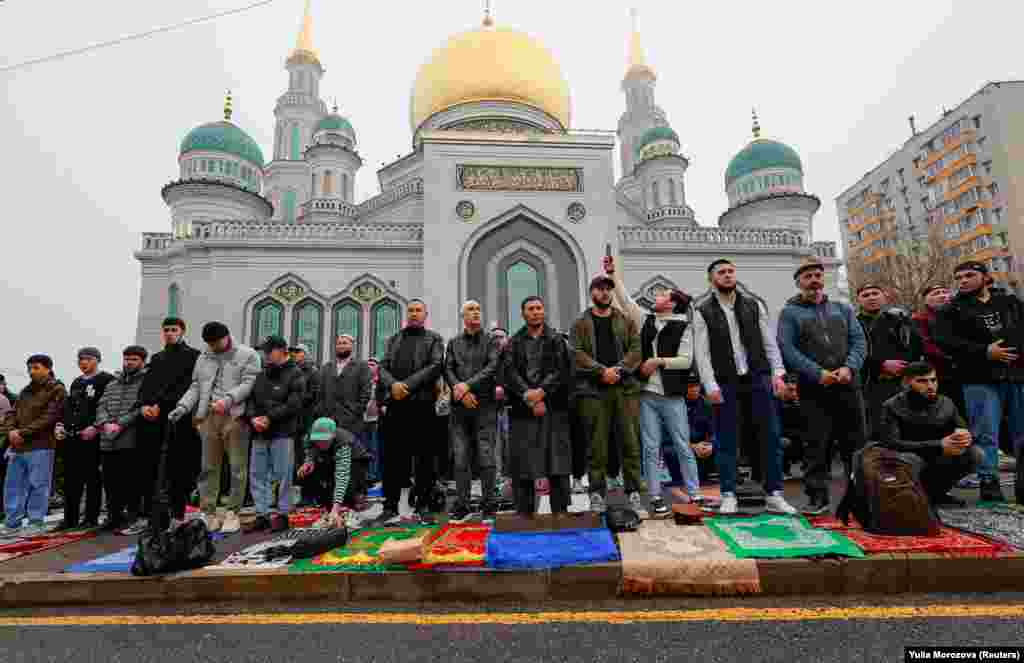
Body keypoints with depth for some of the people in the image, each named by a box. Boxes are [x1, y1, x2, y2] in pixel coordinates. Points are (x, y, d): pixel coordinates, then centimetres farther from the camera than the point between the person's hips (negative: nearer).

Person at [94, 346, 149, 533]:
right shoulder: (112, 383, 20)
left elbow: (141, 409, -11)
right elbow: (101, 406, 12)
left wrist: (120, 424, -16)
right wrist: (106, 423, -7)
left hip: (131, 441, -7)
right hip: (107, 442, 7)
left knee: (131, 481, -2)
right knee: (110, 481, 14)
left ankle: (133, 517, 8)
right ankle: (114, 515, 29)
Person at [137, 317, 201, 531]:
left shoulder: (193, 355, 4)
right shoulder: (156, 358, 24)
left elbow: (185, 386, -6)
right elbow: (146, 385, 16)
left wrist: (160, 405, -11)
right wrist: (144, 405, -3)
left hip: (177, 419, -5)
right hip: (151, 418, 6)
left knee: (177, 468, -3)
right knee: (147, 467, 4)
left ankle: (177, 513, 3)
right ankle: (149, 512, 12)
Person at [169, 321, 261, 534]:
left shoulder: (248, 355, 3)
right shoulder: (203, 358, 19)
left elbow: (248, 384, -7)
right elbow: (195, 387, 17)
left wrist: (228, 399, -21)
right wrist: (182, 407, 2)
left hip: (235, 416, -5)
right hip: (207, 417, 5)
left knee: (237, 467, -1)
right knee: (208, 467, 8)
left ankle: (232, 513, 9)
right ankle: (208, 513, 16)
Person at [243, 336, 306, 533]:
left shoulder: (295, 374, -3)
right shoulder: (261, 374, 16)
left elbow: (293, 404, -12)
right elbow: (251, 399, 14)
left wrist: (269, 417, -14)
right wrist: (253, 418, -4)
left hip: (283, 432, -6)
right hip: (259, 433, 7)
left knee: (282, 476, -1)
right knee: (258, 474, 10)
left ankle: (282, 514, 10)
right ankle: (262, 514, 19)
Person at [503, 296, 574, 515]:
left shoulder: (556, 340, 10)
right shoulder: (514, 343, 12)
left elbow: (561, 370, -1)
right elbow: (509, 372, 0)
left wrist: (541, 391, -14)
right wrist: (529, 397, -12)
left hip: (553, 407, -1)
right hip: (522, 408, 1)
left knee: (557, 461, -2)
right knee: (522, 462, 1)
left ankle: (560, 512, 7)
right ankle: (524, 513, 10)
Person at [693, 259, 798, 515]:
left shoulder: (753, 305, 10)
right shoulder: (703, 312, 0)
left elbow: (769, 342, 8)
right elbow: (702, 353, -5)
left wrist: (777, 373, -2)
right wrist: (711, 386, -12)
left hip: (758, 379, 3)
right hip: (726, 384, -2)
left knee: (770, 437, 5)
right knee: (727, 442, 3)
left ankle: (774, 494, 16)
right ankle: (729, 496, 14)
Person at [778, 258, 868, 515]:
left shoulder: (842, 309, 17)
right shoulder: (790, 313, 4)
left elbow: (859, 341, 9)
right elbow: (787, 349, -7)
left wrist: (849, 367, -10)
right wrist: (818, 373, -15)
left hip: (848, 385, 3)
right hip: (813, 389, -3)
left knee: (856, 442, 9)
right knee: (816, 445, 0)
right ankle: (817, 496, 9)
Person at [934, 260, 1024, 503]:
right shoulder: (952, 310, 4)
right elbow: (944, 340, -10)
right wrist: (984, 351, -17)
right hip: (981, 380, -4)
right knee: (986, 434, -3)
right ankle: (989, 482, 5)